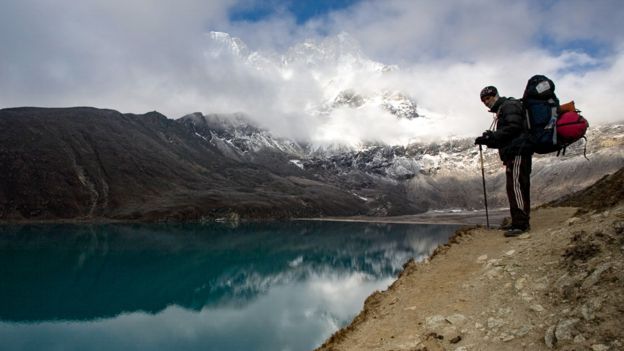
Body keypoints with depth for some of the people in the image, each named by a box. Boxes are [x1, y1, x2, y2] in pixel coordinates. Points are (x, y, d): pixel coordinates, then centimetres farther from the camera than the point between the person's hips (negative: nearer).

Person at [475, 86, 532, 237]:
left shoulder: (509, 105, -3)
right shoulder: (501, 110, 27)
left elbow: (513, 127, -19)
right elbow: (503, 139, 23)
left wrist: (492, 136, -19)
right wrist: (489, 140, 8)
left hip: (518, 152, -11)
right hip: (513, 153, 11)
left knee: (515, 186, -16)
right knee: (520, 187, 10)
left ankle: (520, 223, -18)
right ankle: (521, 222, 15)